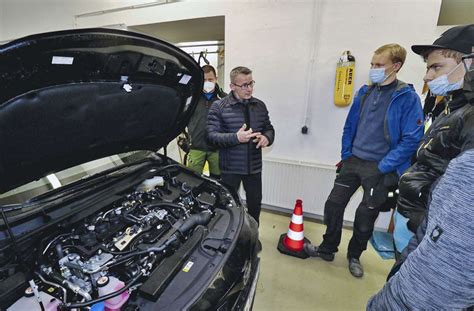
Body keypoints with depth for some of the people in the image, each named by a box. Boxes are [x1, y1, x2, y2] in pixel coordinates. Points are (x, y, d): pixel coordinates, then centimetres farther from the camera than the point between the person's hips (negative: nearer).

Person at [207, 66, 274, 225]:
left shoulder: (260, 105, 6)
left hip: (254, 167, 5)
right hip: (230, 167, -4)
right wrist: (236, 137, -27)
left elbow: (269, 128, 13)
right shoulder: (219, 107, -8)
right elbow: (212, 135, -13)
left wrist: (267, 137, -11)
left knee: (255, 203, 17)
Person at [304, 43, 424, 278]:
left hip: (379, 168, -4)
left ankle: (354, 256, 35)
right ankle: (327, 249, 28)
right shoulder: (364, 92, 5)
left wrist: (383, 167, -17)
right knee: (333, 205, 7)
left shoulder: (407, 97, -11)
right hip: (353, 162, 5)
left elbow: (412, 140, -14)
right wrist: (345, 155, 5)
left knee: (366, 216, 10)